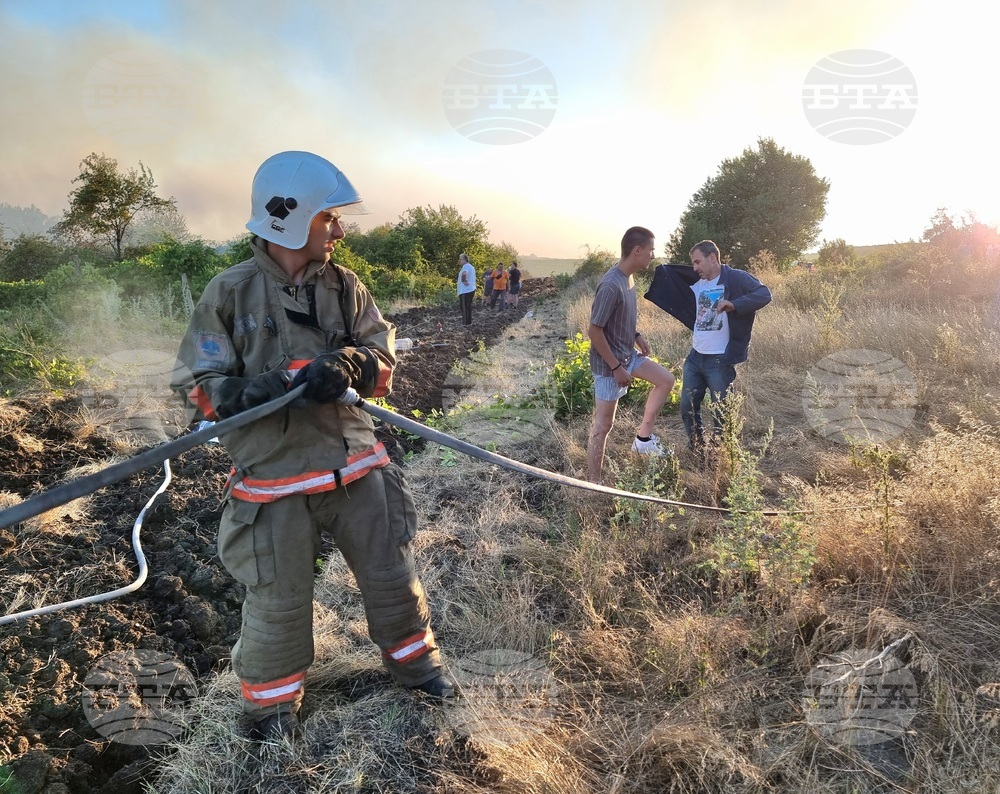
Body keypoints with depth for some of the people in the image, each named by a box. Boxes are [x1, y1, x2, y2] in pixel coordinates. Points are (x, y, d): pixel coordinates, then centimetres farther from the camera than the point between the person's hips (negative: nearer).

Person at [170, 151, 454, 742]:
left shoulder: (345, 286, 3)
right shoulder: (230, 293, -8)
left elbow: (383, 351, 3)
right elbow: (198, 384, -7)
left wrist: (351, 364, -20)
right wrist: (260, 390, -24)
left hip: (354, 464, 4)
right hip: (274, 476, -3)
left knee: (391, 571, 16)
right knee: (279, 600, 10)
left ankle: (415, 660, 43)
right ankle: (274, 700, 38)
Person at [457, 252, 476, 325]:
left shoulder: (466, 266, -16)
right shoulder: (471, 267, 17)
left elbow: (464, 274, -37)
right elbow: (474, 278, 26)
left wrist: (463, 281, -22)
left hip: (465, 291, -10)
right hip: (471, 289, 10)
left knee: (464, 306, -4)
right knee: (468, 306, 16)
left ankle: (465, 323, -2)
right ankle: (469, 322, 22)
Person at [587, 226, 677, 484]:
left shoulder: (629, 277, 2)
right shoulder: (611, 285, -28)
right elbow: (594, 331, -26)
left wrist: (637, 336, 9)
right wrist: (616, 368, -22)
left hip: (628, 354, 9)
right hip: (609, 362, -9)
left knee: (666, 380, 17)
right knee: (603, 425, -1)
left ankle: (643, 438, 22)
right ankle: (594, 484, 11)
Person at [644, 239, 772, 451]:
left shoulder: (736, 278, -10)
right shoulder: (696, 281, 10)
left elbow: (764, 294, -24)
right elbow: (667, 276, 22)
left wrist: (734, 304, -37)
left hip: (720, 361, -7)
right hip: (695, 358, 7)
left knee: (721, 414, 5)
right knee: (687, 409, 14)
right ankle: (696, 450, 33)